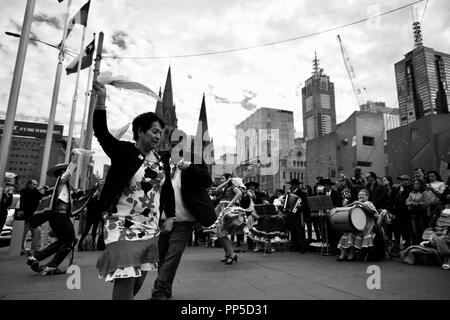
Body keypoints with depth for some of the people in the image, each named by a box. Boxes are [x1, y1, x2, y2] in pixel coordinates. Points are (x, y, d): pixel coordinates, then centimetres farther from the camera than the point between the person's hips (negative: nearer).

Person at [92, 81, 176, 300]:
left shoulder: (162, 161, 7)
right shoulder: (123, 151, -9)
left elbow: (168, 190, 14)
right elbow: (101, 133, -24)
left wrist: (170, 217, 9)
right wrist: (100, 102, -37)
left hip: (150, 228, 7)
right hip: (124, 226, -6)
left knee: (138, 279, 17)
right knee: (126, 278, -7)